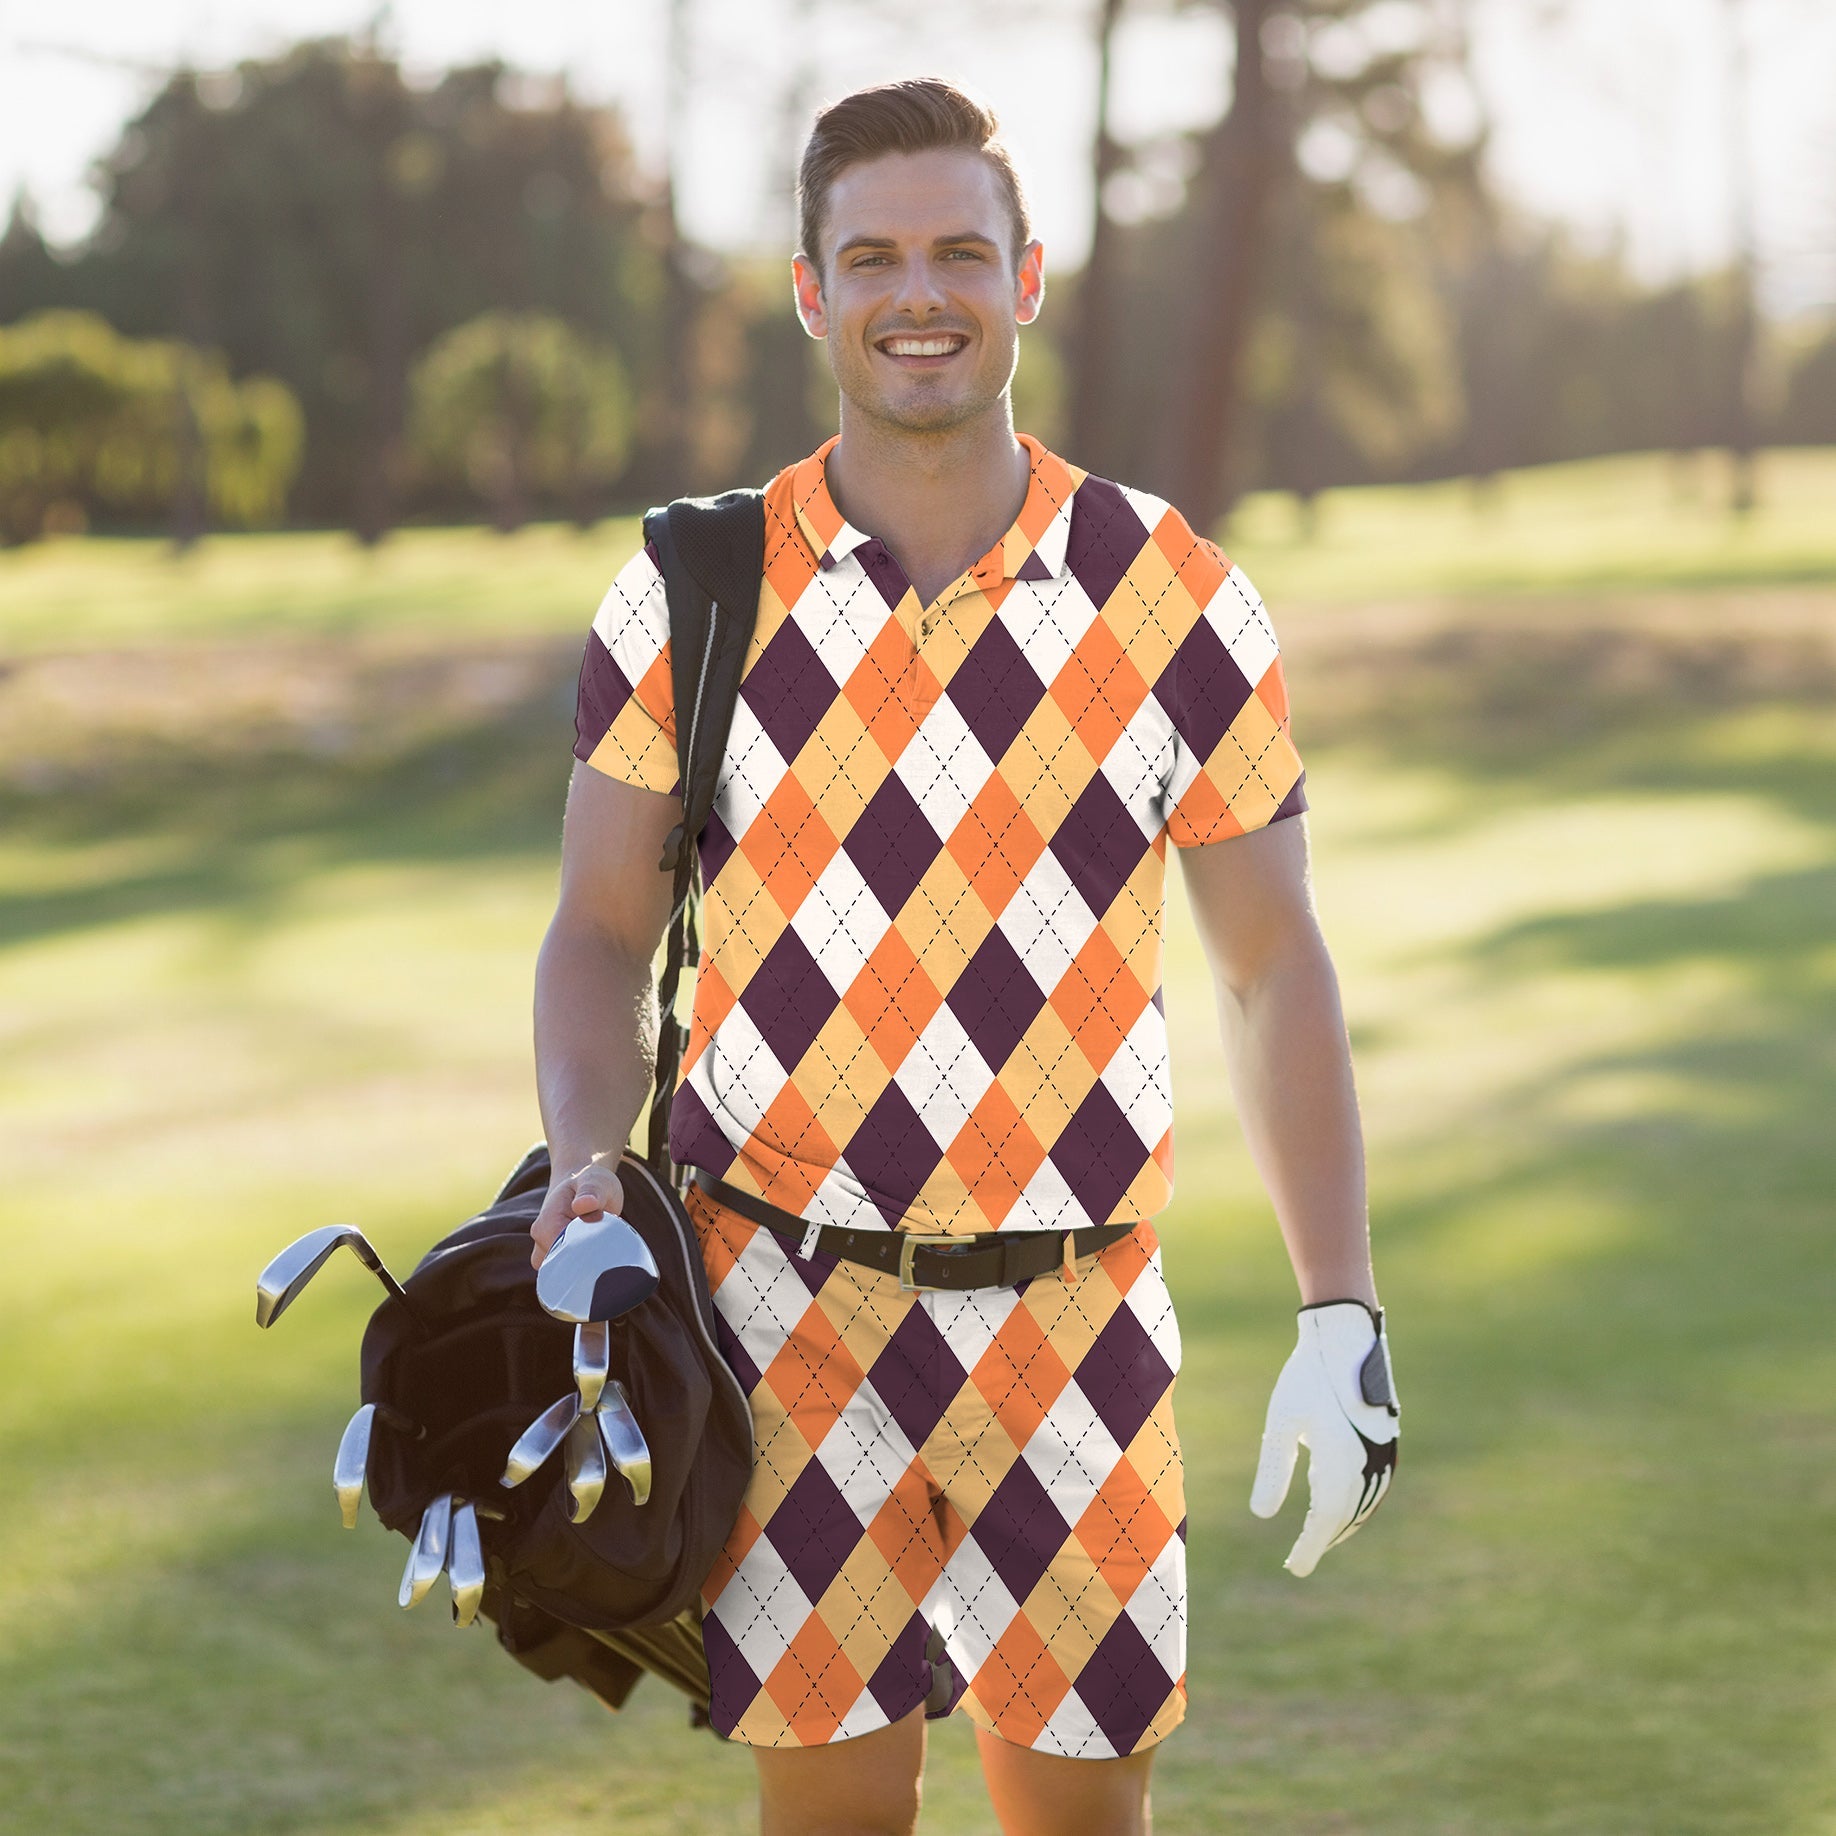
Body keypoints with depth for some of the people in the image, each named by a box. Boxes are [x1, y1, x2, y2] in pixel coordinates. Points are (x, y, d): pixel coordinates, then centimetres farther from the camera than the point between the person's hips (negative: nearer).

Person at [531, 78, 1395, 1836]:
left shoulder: (1175, 602, 1)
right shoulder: (692, 599, 0)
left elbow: (1271, 966, 5)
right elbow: (603, 931, 8)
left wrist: (1341, 1319, -1)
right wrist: (585, 1170, -12)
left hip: (1078, 1320, 1)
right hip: (789, 1306, -1)